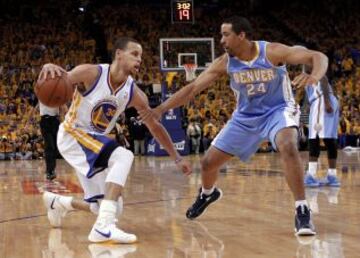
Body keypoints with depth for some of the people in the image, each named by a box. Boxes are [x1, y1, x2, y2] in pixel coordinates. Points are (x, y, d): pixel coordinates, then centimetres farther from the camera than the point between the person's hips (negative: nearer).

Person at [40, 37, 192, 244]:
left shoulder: (134, 93, -6)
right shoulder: (90, 73, -19)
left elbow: (155, 127, 5)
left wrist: (177, 158, 6)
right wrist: (49, 68, -44)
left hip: (95, 141, 7)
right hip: (71, 134, -7)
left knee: (113, 208, 6)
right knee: (124, 156, -32)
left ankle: (57, 202, 32)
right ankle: (104, 226, -38)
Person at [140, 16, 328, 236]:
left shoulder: (272, 52, -24)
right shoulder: (225, 62, -14)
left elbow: (319, 57, -27)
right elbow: (193, 87, -10)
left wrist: (314, 77, -49)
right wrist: (161, 109, -16)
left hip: (278, 110, -4)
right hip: (246, 116, 4)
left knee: (288, 146, -37)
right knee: (209, 161, 6)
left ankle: (302, 211, -28)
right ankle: (207, 193, 43)